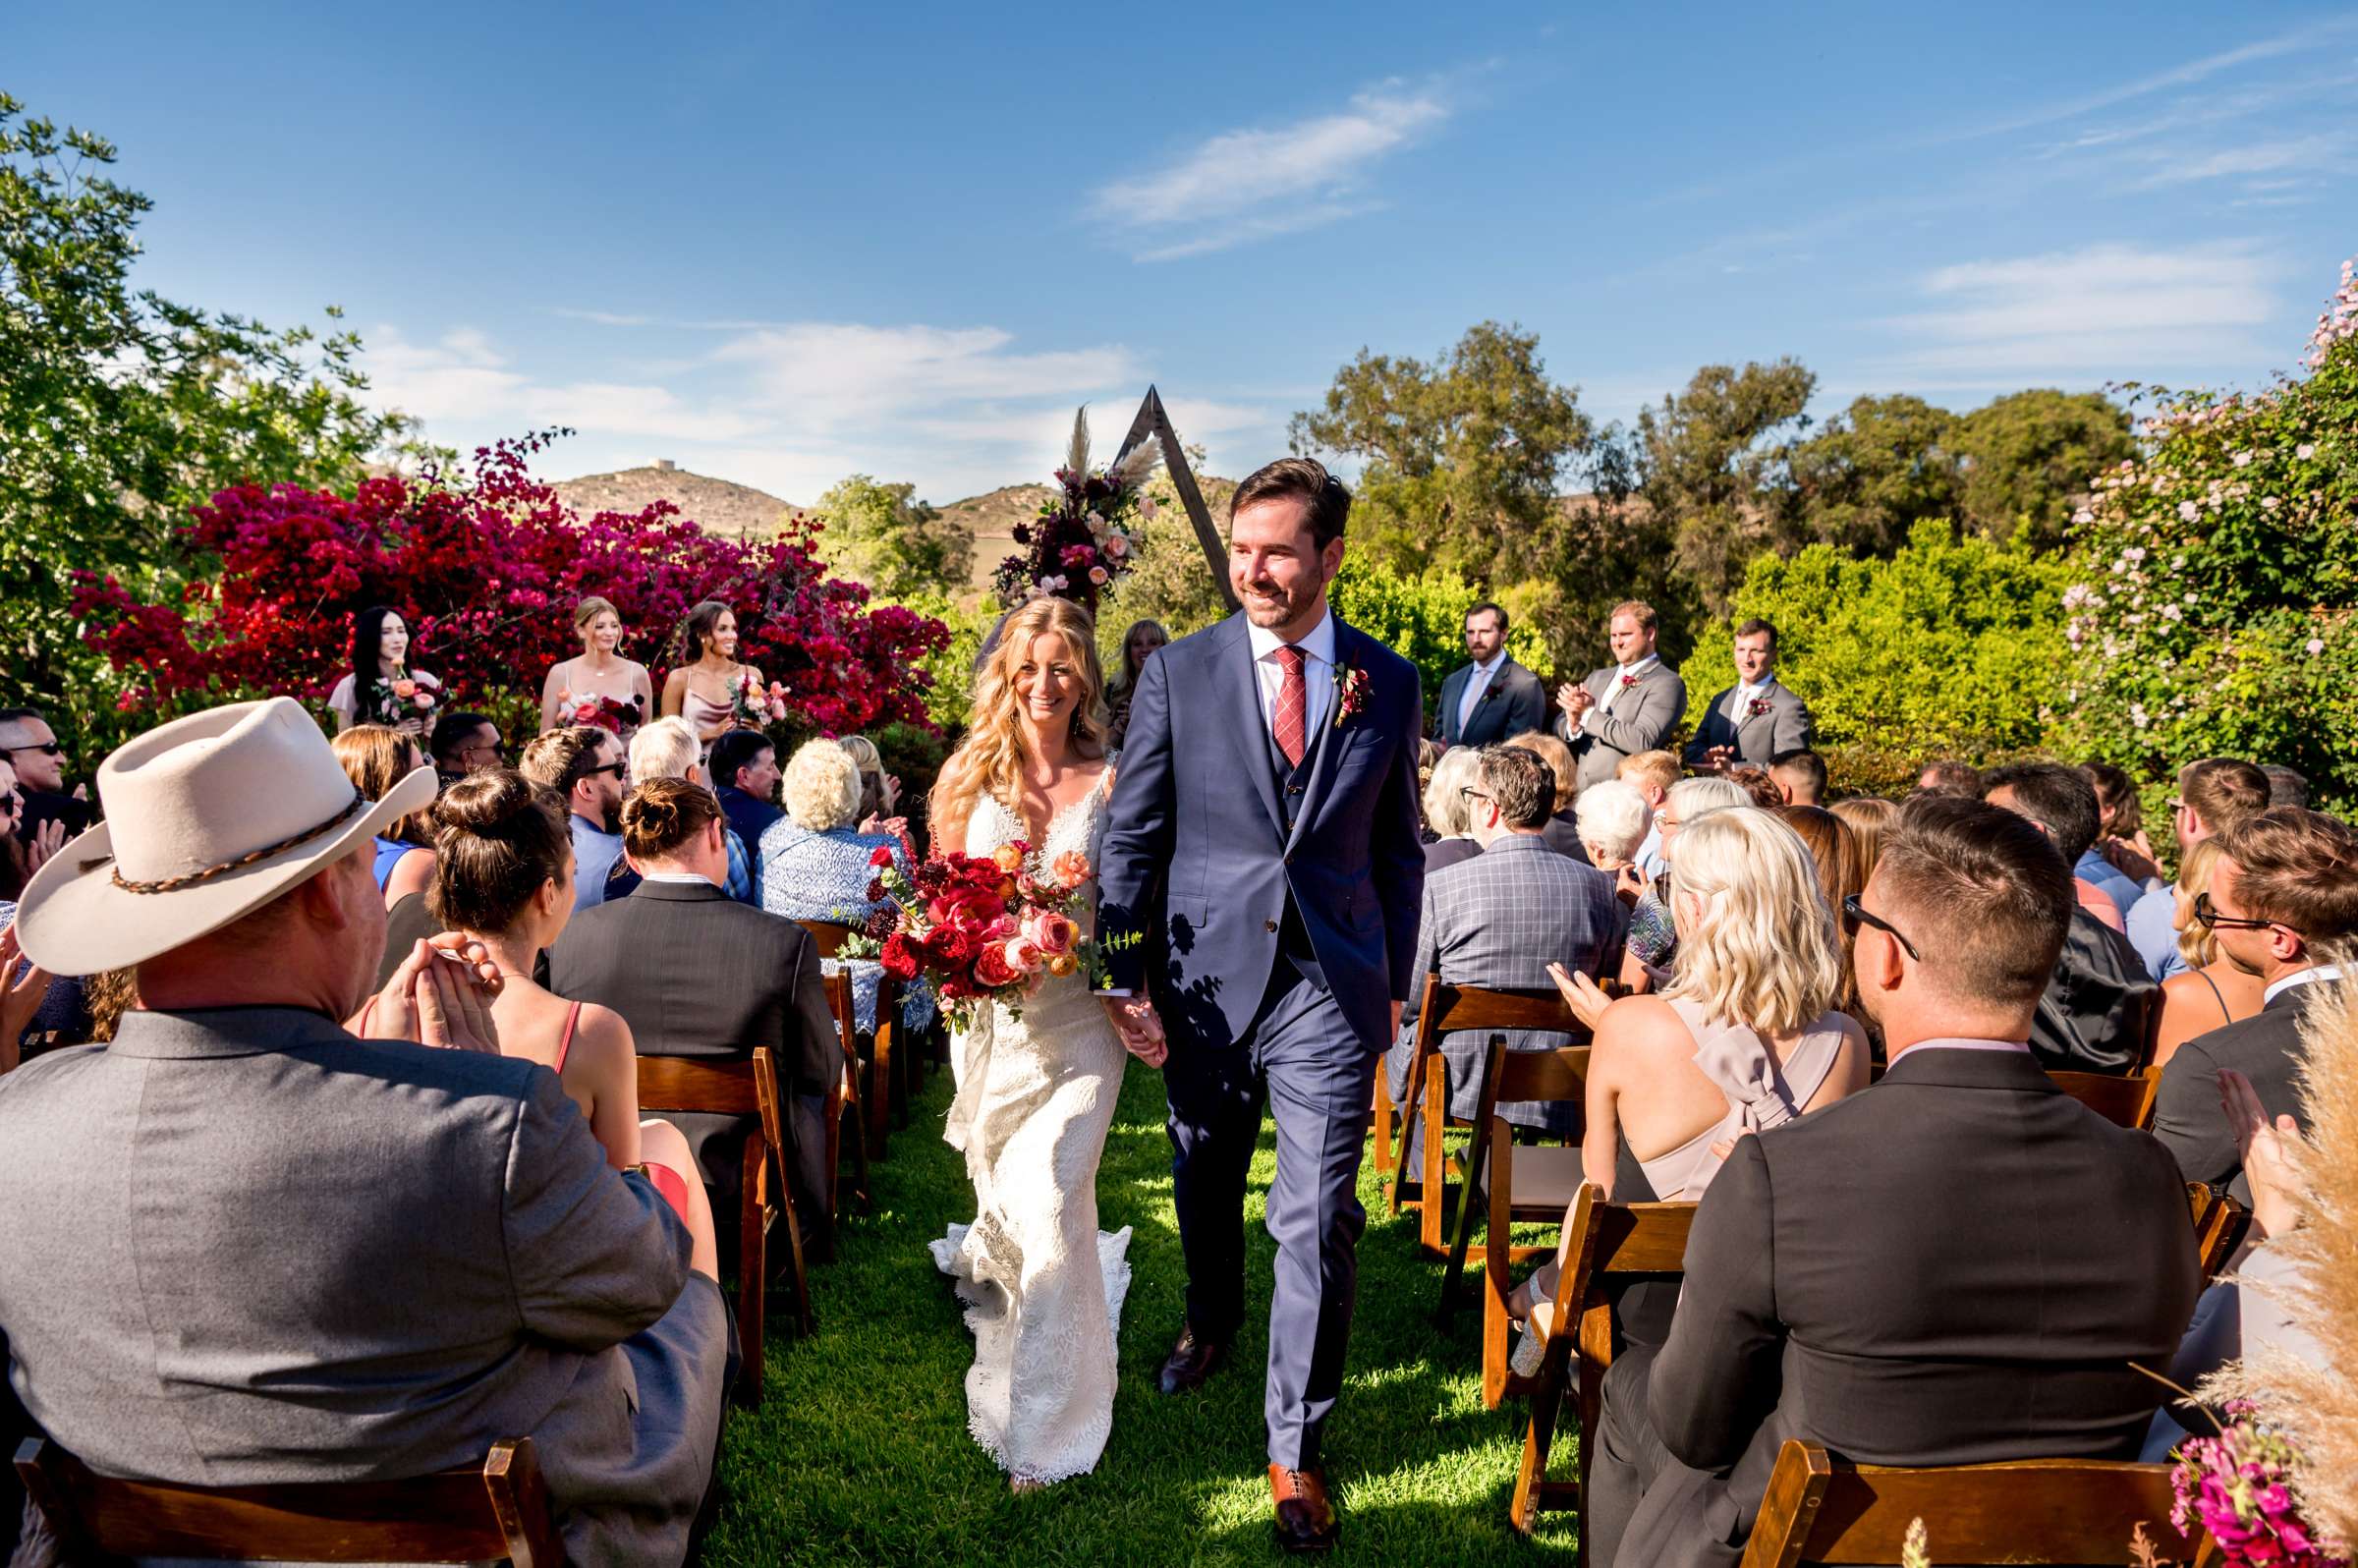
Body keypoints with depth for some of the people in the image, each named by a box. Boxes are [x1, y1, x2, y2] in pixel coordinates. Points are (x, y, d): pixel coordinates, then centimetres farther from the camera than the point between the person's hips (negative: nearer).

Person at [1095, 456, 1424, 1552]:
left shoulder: (1388, 682, 1)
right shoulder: (1178, 673, -2)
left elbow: (1399, 849, 8)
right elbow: (1132, 836, 0)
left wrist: (1394, 985, 8)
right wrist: (1126, 978, -3)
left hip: (1331, 988, 0)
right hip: (1206, 977, 1)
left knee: (1319, 1221, 1)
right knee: (1205, 1184, 20)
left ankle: (1297, 1446, 20)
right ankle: (1211, 1322, 52)